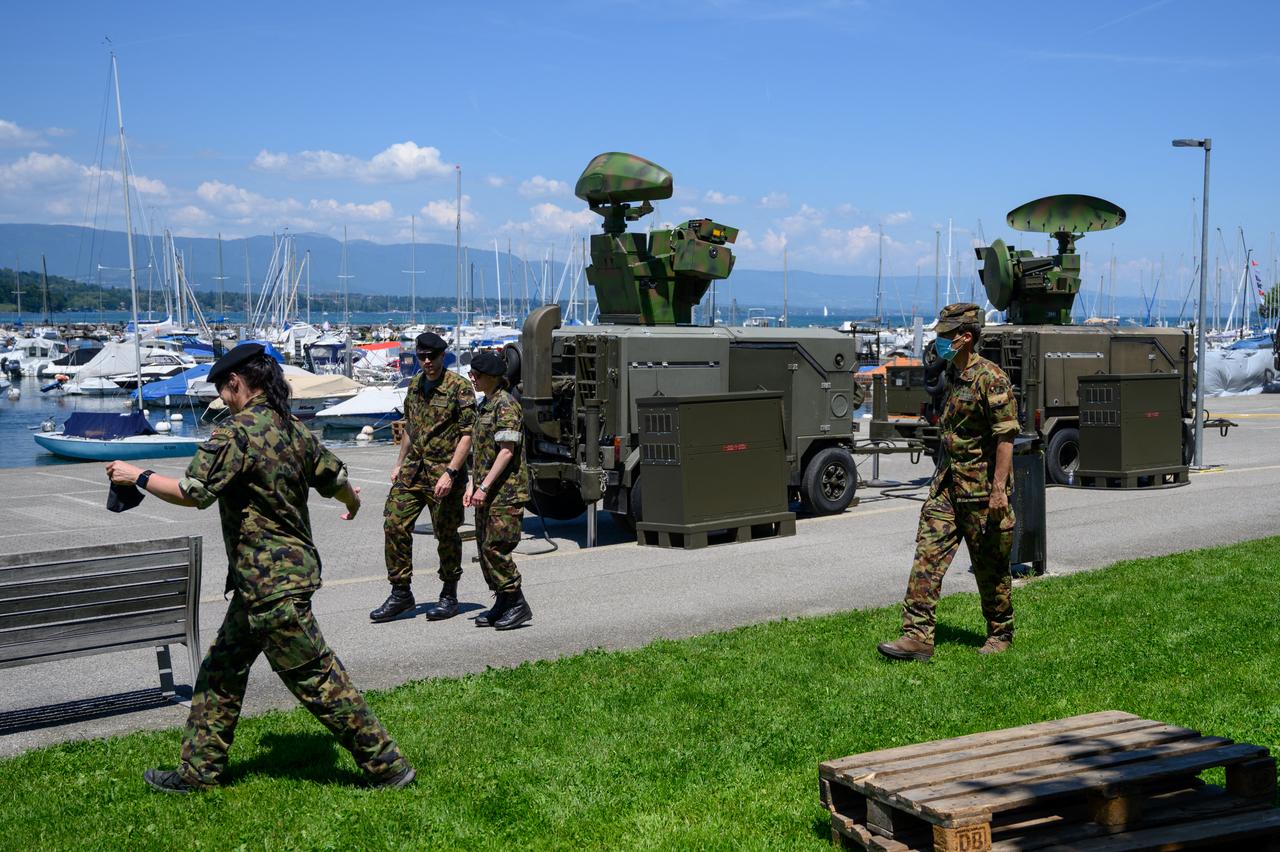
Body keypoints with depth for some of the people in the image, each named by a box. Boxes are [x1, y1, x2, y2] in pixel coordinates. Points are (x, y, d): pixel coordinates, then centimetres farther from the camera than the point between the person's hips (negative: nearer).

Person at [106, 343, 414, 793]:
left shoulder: (238, 432, -17)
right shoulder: (294, 430, 8)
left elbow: (194, 492, -23)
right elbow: (335, 479, 20)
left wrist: (138, 477, -9)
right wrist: (353, 501, 42)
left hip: (271, 585, -9)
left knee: (318, 679, -2)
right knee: (221, 671, 18)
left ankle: (389, 767, 5)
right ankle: (197, 770, 26)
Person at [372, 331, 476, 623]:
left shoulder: (459, 388, -9)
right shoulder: (415, 385, 13)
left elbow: (467, 434, -13)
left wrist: (450, 473, -20)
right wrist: (400, 464, 20)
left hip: (443, 471, -6)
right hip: (412, 469, 6)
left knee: (447, 534, 3)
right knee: (394, 525, 0)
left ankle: (449, 596, 19)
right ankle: (400, 593, 11)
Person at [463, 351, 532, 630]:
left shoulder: (505, 406, -14)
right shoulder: (486, 405, 17)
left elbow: (507, 451, -20)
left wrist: (484, 486, -21)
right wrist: (472, 484, 15)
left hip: (506, 491, -10)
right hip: (488, 493, 10)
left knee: (496, 548, -11)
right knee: (485, 548, 11)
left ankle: (517, 604, -2)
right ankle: (502, 604, 19)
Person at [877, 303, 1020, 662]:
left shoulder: (990, 379, -15)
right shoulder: (951, 376, 12)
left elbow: (1006, 436, -18)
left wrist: (999, 488, -22)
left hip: (982, 487, -8)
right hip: (947, 483, 8)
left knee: (990, 566, 5)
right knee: (928, 555, -2)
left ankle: (1001, 635, 22)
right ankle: (918, 636, -4)